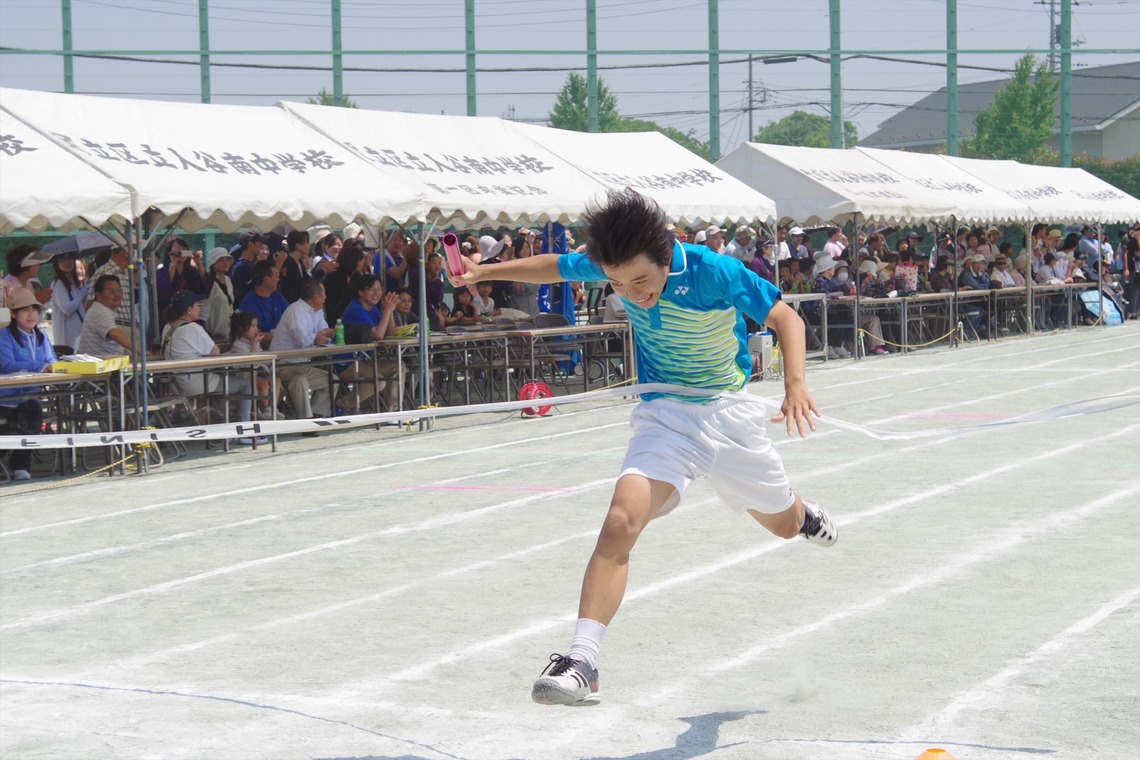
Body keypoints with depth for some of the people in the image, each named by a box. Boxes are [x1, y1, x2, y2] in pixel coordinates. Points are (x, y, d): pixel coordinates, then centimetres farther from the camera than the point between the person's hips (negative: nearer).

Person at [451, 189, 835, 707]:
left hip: (728, 411, -1)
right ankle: (582, 662, -30)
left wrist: (796, 383, -33)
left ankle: (800, 511, 63)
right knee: (621, 522, -26)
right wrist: (486, 271, 4)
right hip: (664, 416, 1)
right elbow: (557, 268, 7)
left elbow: (785, 318, -18)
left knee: (784, 525, 22)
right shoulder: (615, 266, -15)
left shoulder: (713, 272, -27)